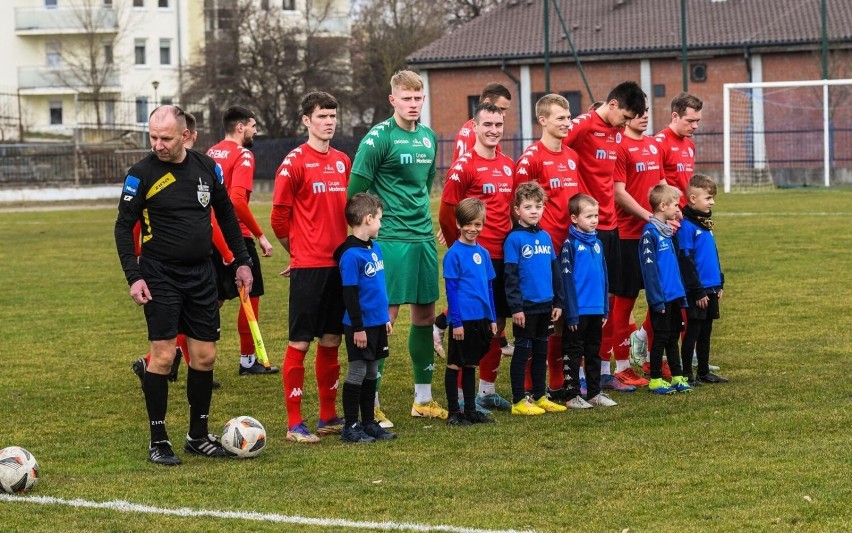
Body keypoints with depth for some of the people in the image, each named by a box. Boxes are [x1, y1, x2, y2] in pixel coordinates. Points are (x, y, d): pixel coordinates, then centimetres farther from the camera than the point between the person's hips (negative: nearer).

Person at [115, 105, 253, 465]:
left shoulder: (207, 168, 2)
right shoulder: (142, 174, -9)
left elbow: (226, 215, 16)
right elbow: (124, 227, -5)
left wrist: (242, 260, 14)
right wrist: (133, 277, -13)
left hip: (201, 274, 4)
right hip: (160, 276, -4)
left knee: (205, 355, 6)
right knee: (163, 355, -8)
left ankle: (198, 435, 18)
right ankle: (158, 441, 1)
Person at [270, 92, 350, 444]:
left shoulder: (342, 161, 11)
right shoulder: (295, 161, -7)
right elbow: (279, 216, -5)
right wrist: (299, 250, 4)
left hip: (339, 263, 6)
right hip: (308, 267, -6)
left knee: (331, 341, 11)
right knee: (299, 343, -3)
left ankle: (328, 417, 20)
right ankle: (295, 424, 0)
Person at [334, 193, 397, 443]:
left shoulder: (375, 248, 9)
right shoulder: (351, 255, -18)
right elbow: (350, 294, -18)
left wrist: (386, 317, 20)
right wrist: (357, 327, -17)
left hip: (377, 323, 8)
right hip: (361, 326, -8)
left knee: (372, 373, 13)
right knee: (357, 373, -2)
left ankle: (369, 423, 21)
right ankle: (350, 427, 5)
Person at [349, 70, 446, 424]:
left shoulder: (428, 137, 12)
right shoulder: (379, 138, -10)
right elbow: (355, 190, -9)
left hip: (423, 236, 7)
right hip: (391, 238, -7)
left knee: (425, 313, 11)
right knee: (385, 315, -8)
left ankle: (423, 399, 22)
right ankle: (371, 404, -2)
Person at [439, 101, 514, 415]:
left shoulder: (508, 166, 12)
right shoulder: (464, 166, -9)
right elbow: (447, 214, -9)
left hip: (503, 256, 7)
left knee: (497, 324, 12)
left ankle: (488, 390, 22)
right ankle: (463, 396, 1)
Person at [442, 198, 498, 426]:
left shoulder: (483, 253, 9)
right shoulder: (454, 254, -9)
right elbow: (451, 290, -11)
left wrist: (492, 319, 12)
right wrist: (456, 321, -14)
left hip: (481, 319, 6)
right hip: (462, 319, -6)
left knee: (470, 364, 14)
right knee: (455, 365, 2)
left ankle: (470, 409, 20)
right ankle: (453, 412, 7)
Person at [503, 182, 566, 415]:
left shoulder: (545, 237, 10)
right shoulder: (514, 239, -9)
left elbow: (555, 271, 14)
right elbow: (511, 276, -12)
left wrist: (559, 302, 10)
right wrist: (516, 307, -15)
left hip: (545, 306, 6)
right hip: (526, 306, -6)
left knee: (541, 352, 13)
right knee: (523, 352, 0)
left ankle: (540, 397, 21)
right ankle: (518, 401, 6)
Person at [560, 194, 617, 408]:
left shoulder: (597, 243, 9)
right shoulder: (570, 244, -11)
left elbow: (603, 276, 14)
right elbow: (567, 279, -13)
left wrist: (605, 309, 11)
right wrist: (571, 313, -16)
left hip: (596, 310, 7)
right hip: (578, 310, -7)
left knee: (593, 352, 15)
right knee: (573, 352, 2)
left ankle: (595, 392, 23)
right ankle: (572, 395, 6)